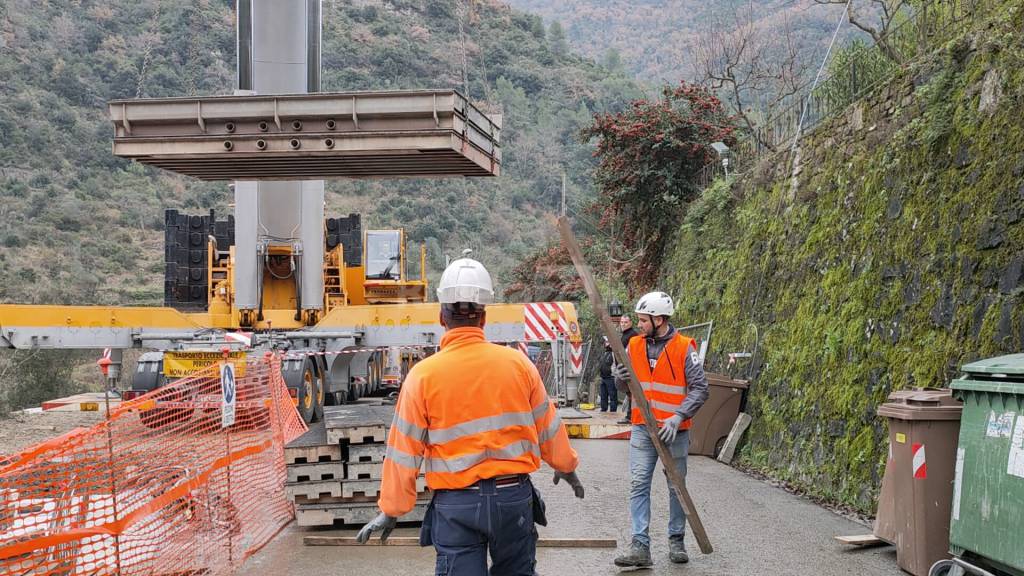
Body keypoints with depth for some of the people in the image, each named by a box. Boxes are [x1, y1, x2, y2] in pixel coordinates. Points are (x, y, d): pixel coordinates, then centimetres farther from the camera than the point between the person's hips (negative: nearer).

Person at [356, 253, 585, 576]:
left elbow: (405, 450, -4)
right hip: (514, 495, 2)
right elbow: (547, 426, 9)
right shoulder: (518, 363, -2)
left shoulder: (423, 375, -8)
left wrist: (391, 510, 7)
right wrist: (566, 466, 28)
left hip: (456, 503, -2)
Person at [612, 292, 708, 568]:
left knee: (677, 487, 9)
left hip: (674, 430, -3)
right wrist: (621, 378, -9)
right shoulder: (634, 345, 5)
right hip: (642, 428, 3)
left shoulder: (684, 347, -9)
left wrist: (679, 417, -22)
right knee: (638, 485, -6)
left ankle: (676, 542, 23)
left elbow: (700, 388, -11)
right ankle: (640, 547, -7)